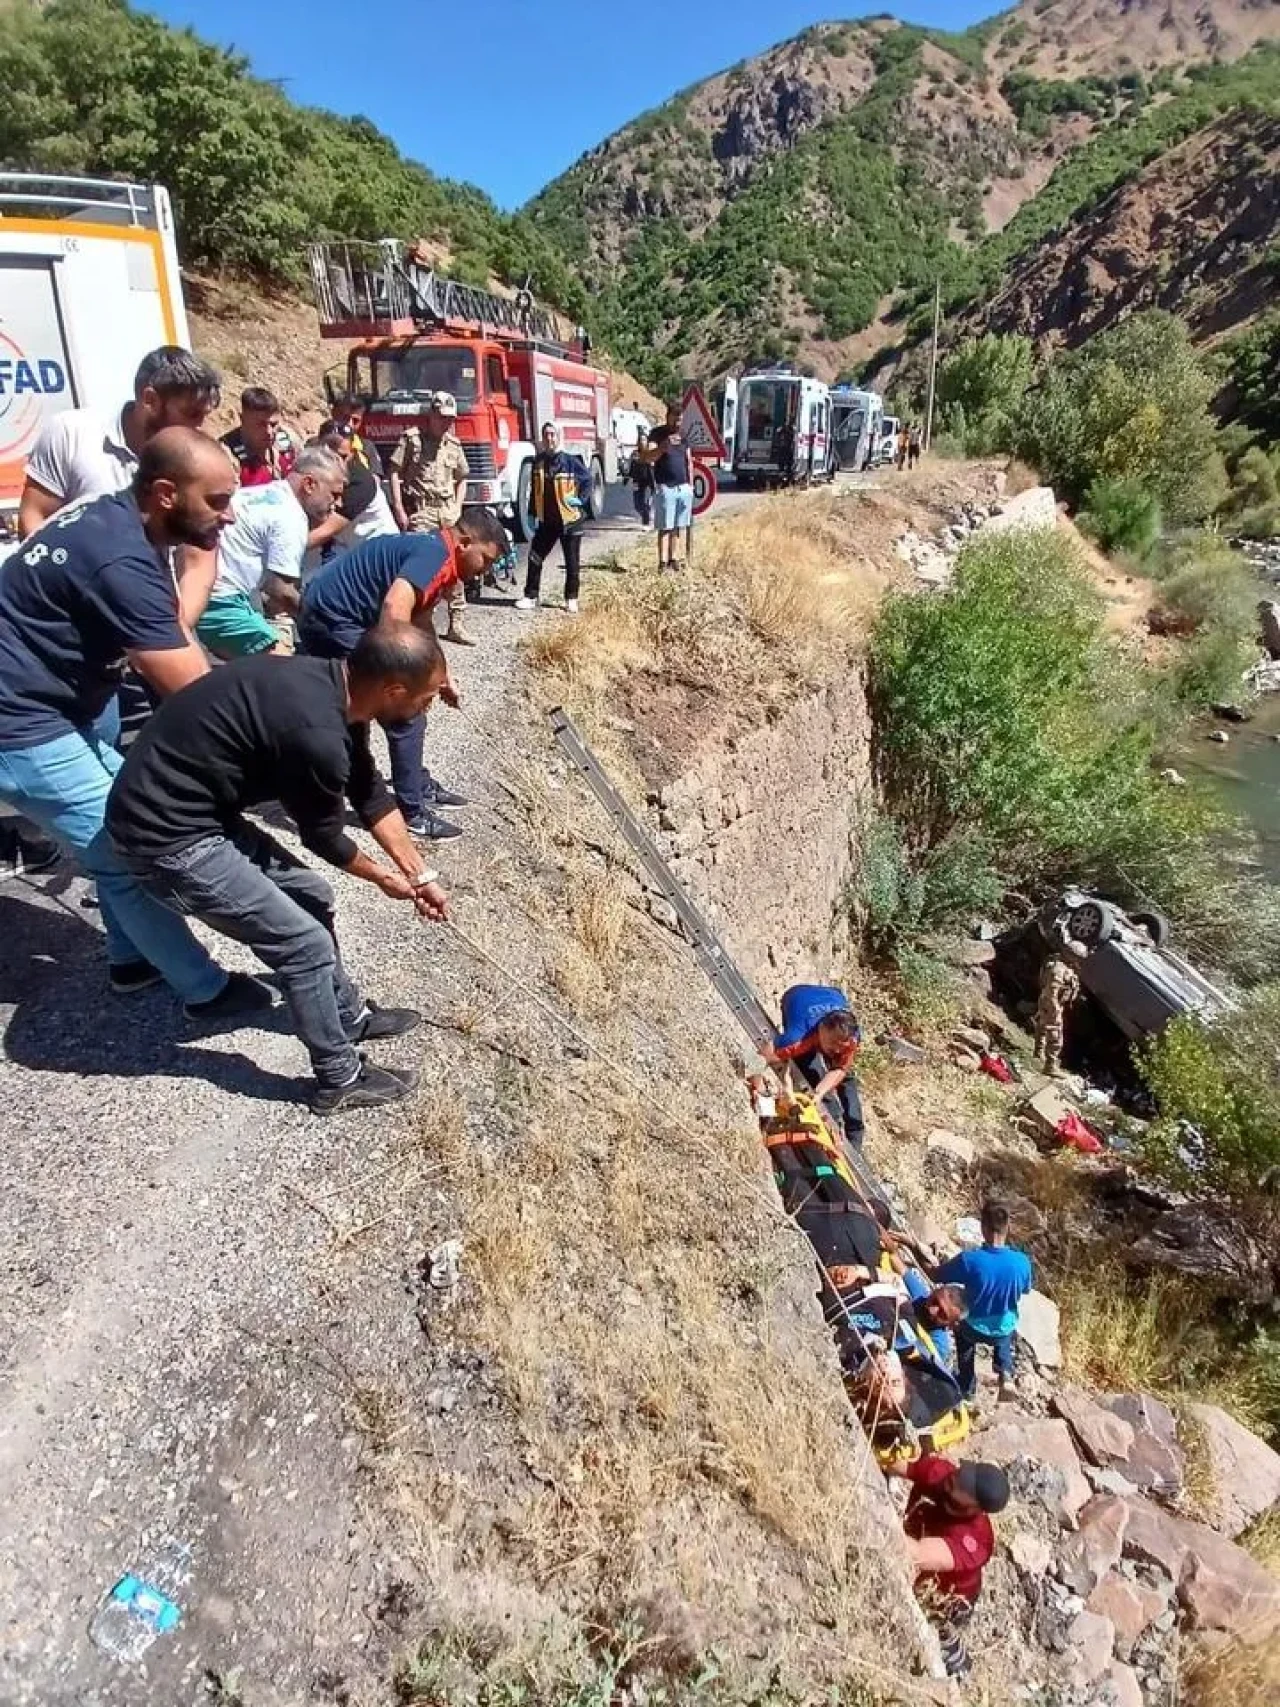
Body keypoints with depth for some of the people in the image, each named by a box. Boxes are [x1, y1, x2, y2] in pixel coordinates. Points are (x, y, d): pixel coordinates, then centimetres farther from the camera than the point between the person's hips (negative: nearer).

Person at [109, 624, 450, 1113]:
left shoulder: (333, 684, -1)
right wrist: (383, 877, 9)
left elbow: (371, 794, 12)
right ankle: (339, 1079, 17)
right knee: (305, 942, -2)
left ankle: (349, 1015, 39)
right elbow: (324, 836, -11)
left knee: (311, 898, 19)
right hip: (168, 836, -9)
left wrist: (420, 875, 18)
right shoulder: (316, 733, -30)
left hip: (200, 809, 9)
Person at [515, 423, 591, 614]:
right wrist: (532, 513, 11)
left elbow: (587, 480, 2)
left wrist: (581, 500, -8)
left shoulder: (571, 461, -8)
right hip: (546, 521, 4)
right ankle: (531, 597, 12)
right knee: (534, 557, 2)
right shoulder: (538, 461, 5)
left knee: (572, 562, 5)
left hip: (570, 519, -4)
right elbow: (534, 489, 13)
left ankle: (571, 599, 17)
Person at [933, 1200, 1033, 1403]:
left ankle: (967, 1388, 43)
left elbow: (936, 1276, -15)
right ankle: (1006, 1374, 15)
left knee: (962, 1331, 35)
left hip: (974, 1328, -2)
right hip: (1004, 1330, 2)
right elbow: (1025, 1290, -2)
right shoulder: (1022, 1262, -25)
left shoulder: (969, 1259, -32)